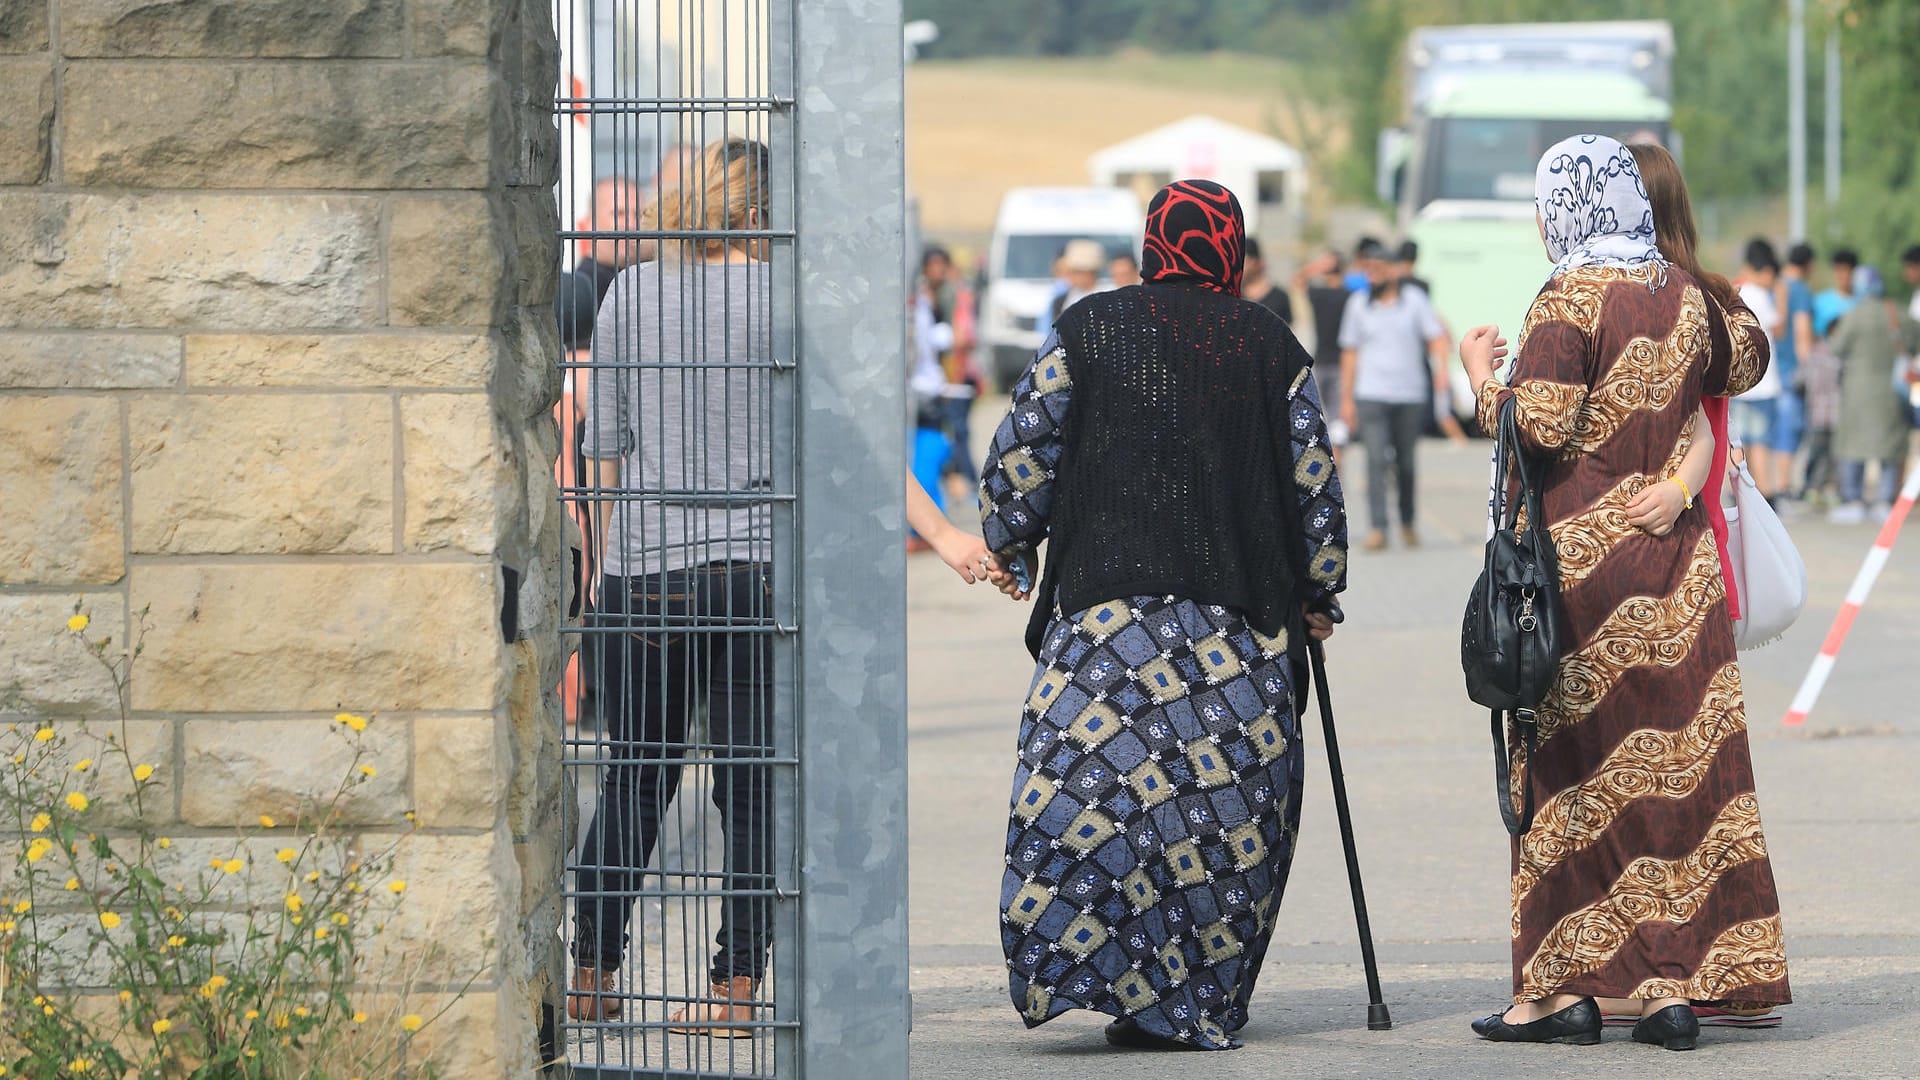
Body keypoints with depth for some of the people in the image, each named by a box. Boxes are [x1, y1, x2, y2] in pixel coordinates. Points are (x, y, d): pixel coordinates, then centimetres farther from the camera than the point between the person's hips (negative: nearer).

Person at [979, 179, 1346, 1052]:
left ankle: (1085, 967, -18)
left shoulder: (1090, 330, 4)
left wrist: (1008, 543, 20)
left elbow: (1023, 447, 4)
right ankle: (1194, 1001, 3)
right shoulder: (1273, 347, 8)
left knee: (1085, 783, -4)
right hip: (1243, 616, 2)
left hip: (1107, 603, -1)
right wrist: (1318, 593, 20)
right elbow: (1314, 482, 10)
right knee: (1225, 801, 5)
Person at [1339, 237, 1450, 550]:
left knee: (1406, 463, 8)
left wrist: (1442, 368, -19)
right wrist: (1346, 399, 9)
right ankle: (1377, 529, -16)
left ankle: (1408, 523, 27)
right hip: (1372, 395, 0)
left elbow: (1437, 337, 0)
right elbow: (1350, 353, 11)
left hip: (1411, 395, 0)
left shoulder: (1414, 300, 4)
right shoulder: (1358, 304, 8)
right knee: (1376, 460, -13)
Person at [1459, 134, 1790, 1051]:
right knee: (1681, 766, 5)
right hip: (1678, 562, 6)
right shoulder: (1684, 295, 8)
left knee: (1572, 765, 1)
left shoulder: (1571, 302, -12)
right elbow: (1742, 361, 26)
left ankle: (1568, 986, -1)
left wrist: (1482, 377, -2)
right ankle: (1679, 987, 4)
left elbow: (1539, 427, -19)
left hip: (1584, 559, -6)